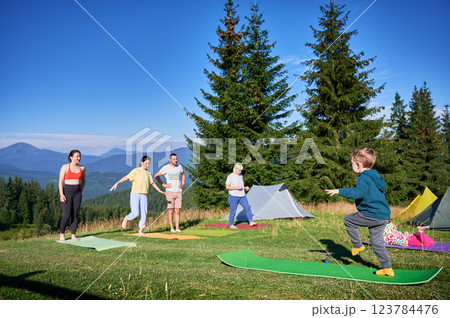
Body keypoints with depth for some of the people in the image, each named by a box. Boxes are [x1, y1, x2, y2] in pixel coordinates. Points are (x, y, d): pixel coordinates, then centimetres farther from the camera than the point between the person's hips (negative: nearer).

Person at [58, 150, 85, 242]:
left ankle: (73, 235, 12)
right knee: (66, 216, -7)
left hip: (77, 193, 4)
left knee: (75, 215, 4)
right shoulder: (65, 167, -1)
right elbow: (60, 181, -4)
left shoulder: (82, 168, 9)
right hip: (67, 192, -3)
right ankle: (61, 235, 10)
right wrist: (61, 194, -13)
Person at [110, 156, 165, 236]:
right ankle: (126, 219, 16)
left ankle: (141, 231, 9)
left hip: (143, 196, 5)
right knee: (135, 213, -14)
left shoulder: (148, 173, 14)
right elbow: (126, 177, -10)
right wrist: (117, 183, -22)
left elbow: (152, 183, 27)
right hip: (135, 194, -4)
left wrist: (160, 191, 33)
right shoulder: (136, 171, 0)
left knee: (143, 214, -2)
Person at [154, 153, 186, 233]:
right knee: (171, 211, -1)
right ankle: (172, 228, 5)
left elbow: (183, 174, 27)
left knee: (177, 211, 2)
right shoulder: (166, 168, -6)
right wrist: (163, 184, -5)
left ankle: (177, 228, 7)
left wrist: (183, 183, 13)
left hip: (178, 191, 4)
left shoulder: (179, 166, 8)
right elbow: (156, 176, -2)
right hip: (170, 191, -4)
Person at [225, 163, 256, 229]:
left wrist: (245, 188, 3)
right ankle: (231, 225, 12)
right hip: (233, 196, -6)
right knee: (233, 211, 0)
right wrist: (236, 187, -20)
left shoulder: (240, 176, 13)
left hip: (242, 196, 6)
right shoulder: (230, 176, -9)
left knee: (247, 208, -3)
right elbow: (227, 187, -13)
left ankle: (251, 222, 2)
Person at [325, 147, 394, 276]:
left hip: (372, 215, -9)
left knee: (348, 219, 7)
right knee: (377, 242, 17)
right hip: (384, 216, 9)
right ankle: (387, 268, 18)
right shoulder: (376, 177, 18)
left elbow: (358, 193, -28)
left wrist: (340, 191, -26)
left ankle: (358, 245, 14)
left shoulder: (364, 178, -12)